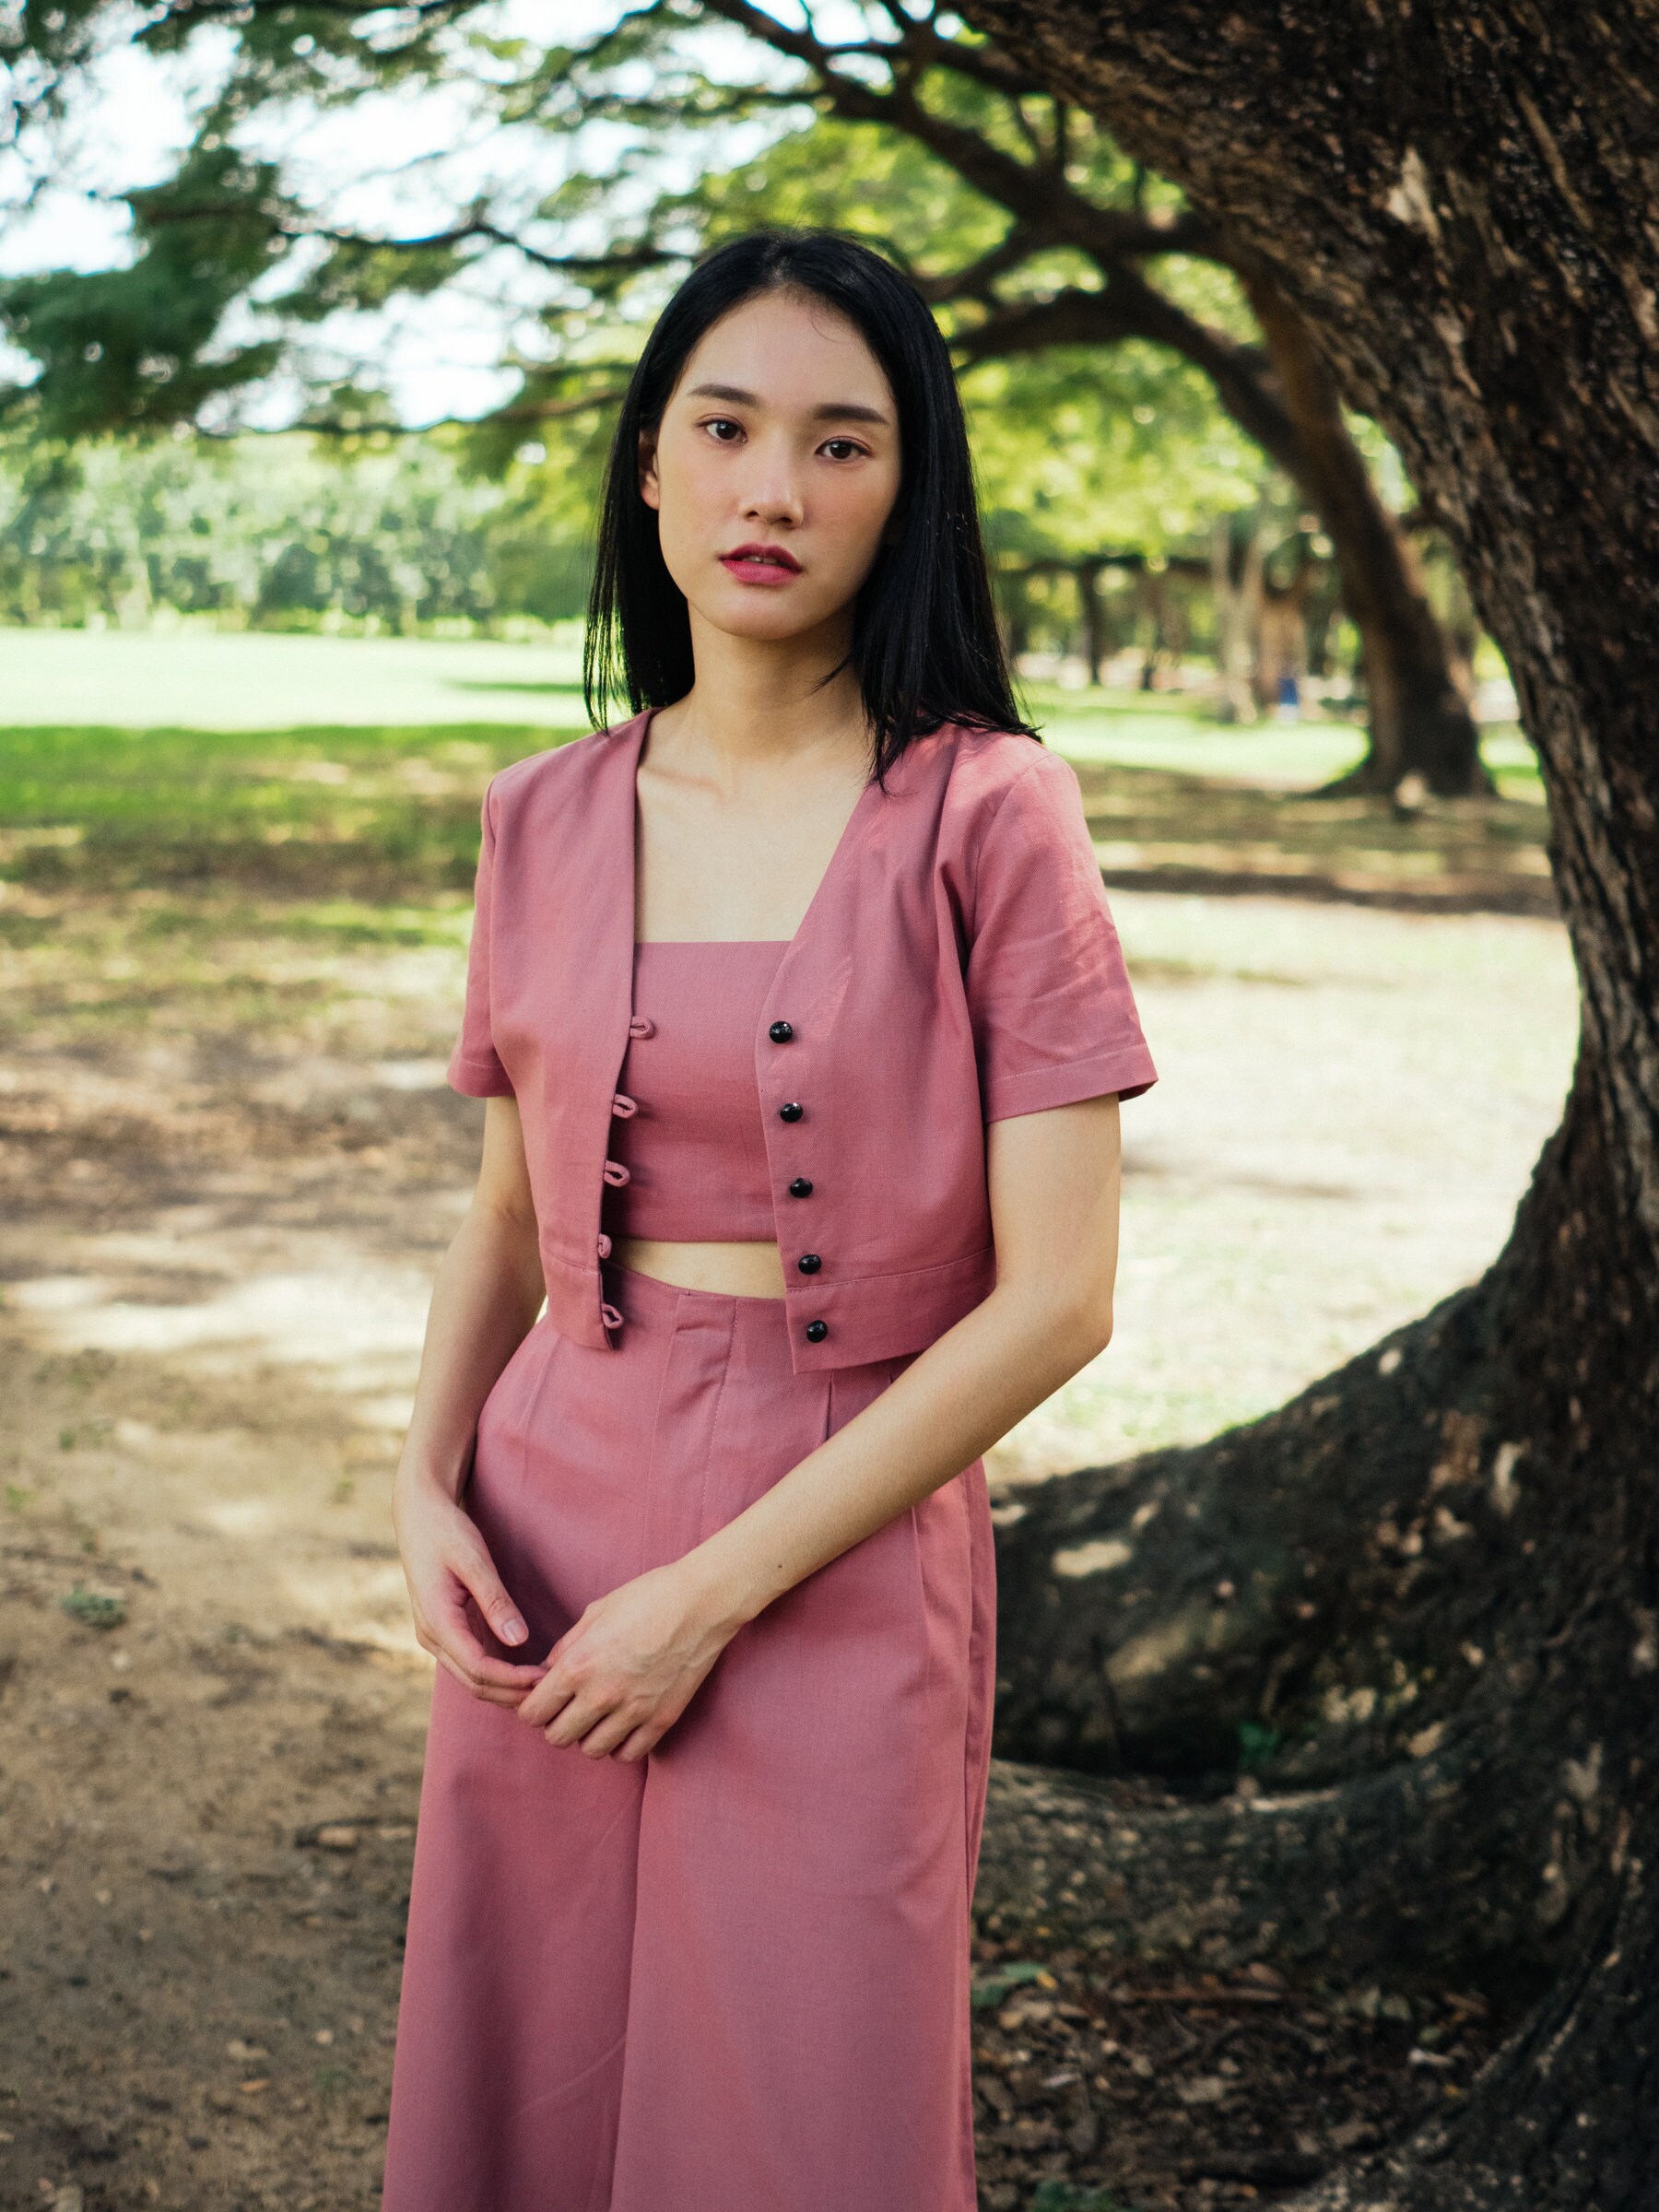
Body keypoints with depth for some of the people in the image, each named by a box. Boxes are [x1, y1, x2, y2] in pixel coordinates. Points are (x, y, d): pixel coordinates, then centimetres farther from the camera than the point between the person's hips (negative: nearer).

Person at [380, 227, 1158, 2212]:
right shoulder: (546, 822, 5)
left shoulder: (986, 816, -8)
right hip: (547, 1538, 4)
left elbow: (1056, 1296, -12)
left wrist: (716, 1590, -14)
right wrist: (427, 1482, -3)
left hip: (842, 1560, -3)